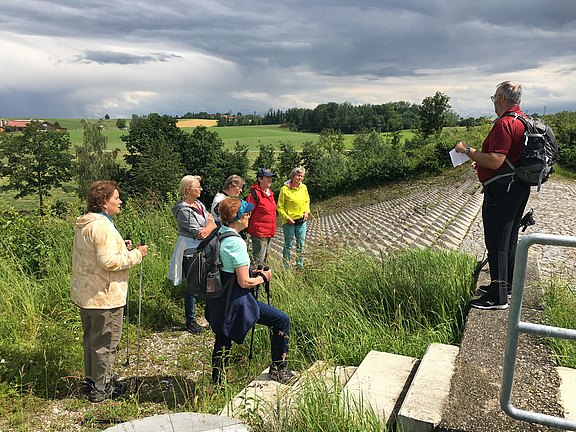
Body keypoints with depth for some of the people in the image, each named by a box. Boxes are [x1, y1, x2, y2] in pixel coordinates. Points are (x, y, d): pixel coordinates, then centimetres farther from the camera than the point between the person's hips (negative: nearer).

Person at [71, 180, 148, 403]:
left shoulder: (84, 224, 10)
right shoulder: (102, 226, -23)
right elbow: (109, 261, -27)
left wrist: (120, 247, 8)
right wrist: (136, 254, -16)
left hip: (85, 293, 10)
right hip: (104, 297, -10)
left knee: (91, 338, 22)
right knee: (105, 342, 5)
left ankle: (91, 380, 37)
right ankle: (101, 388, 18)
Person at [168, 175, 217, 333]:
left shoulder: (199, 204, 11)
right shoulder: (183, 210, -15)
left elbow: (214, 225, 10)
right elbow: (199, 233, -18)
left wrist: (208, 228, -12)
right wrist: (209, 223, -1)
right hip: (191, 251, -7)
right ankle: (190, 321, 16)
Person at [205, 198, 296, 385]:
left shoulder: (218, 234, 6)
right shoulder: (236, 243, -21)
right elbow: (244, 282, -21)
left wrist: (251, 273, 13)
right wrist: (263, 278, -3)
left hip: (218, 299, 9)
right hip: (235, 301, -9)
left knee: (223, 340, 23)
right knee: (282, 320, 1)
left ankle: (217, 382, 38)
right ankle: (278, 368, 13)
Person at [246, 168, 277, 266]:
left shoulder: (270, 193, 11)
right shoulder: (254, 194, -17)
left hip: (268, 233, 9)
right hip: (259, 233, -9)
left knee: (264, 257, 20)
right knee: (258, 260, -5)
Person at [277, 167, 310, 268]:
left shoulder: (304, 187, 3)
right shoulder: (285, 189, -12)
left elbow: (307, 201, 17)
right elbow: (280, 207, -8)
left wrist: (307, 211, 0)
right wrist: (287, 218, -15)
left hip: (301, 221, 5)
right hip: (289, 222, -5)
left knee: (301, 245, 13)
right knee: (288, 245, 5)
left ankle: (300, 265, 26)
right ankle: (287, 267, 16)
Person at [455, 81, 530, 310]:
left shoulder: (504, 124, -19)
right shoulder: (524, 120, 14)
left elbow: (495, 161, -27)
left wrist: (468, 150, -14)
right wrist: (481, 162, 22)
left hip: (501, 190, -11)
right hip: (519, 187, 11)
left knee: (497, 242, -5)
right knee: (509, 239, 18)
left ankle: (498, 297, 1)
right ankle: (506, 285, 31)